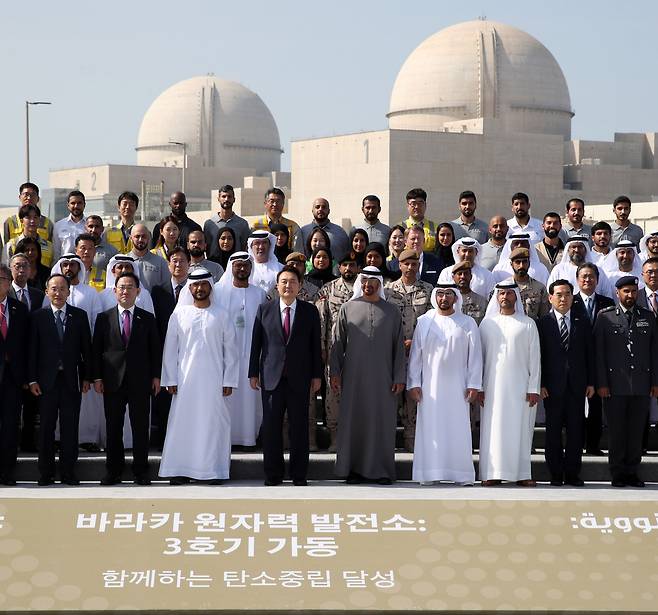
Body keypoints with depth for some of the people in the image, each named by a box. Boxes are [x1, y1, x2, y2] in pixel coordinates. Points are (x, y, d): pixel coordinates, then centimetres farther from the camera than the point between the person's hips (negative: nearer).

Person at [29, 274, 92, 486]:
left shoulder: (79, 316, 6)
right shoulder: (38, 317, 4)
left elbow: (86, 348, 6)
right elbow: (33, 350, 2)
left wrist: (87, 377, 1)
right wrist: (32, 379, -4)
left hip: (71, 380, 1)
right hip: (47, 380, -1)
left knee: (70, 427, 1)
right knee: (46, 427, 3)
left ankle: (68, 472, 7)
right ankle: (46, 473, 9)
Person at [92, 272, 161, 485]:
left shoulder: (147, 319, 8)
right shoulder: (104, 318, 7)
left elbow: (155, 349, 8)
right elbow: (96, 349, 6)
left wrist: (156, 375, 2)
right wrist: (97, 377, 0)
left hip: (140, 381, 0)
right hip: (113, 381, 0)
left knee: (140, 427, 2)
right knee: (113, 428, 4)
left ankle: (141, 471, 9)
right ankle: (114, 471, 11)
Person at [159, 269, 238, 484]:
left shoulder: (221, 316, 5)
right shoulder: (179, 315, 6)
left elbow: (230, 351, 4)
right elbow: (170, 349, 6)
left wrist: (229, 381, -2)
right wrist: (170, 380, -1)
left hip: (213, 380, 0)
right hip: (184, 379, 0)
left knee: (213, 422, -2)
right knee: (182, 422, -2)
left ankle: (214, 470, 3)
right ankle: (180, 470, 2)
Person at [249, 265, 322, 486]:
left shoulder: (310, 311, 6)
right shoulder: (264, 310, 6)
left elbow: (315, 345, 6)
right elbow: (256, 343, 6)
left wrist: (316, 375, 3)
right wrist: (254, 373, 2)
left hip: (299, 377, 0)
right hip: (272, 377, 0)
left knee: (299, 427, 3)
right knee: (271, 427, 1)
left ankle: (299, 475, 10)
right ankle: (272, 474, 9)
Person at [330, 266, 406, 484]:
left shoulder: (392, 312, 6)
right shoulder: (348, 308, 6)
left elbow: (398, 346, 5)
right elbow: (338, 343, 6)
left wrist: (399, 377, -1)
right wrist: (335, 372, 0)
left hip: (382, 377, 0)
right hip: (354, 376, 0)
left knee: (382, 421, 0)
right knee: (354, 420, 1)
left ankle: (382, 469, 6)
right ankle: (354, 468, 8)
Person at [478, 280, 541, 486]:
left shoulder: (528, 324, 6)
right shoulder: (487, 323, 10)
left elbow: (534, 358, 3)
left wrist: (534, 388, -4)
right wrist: (478, 387, 2)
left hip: (520, 386, -1)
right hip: (493, 386, 1)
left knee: (520, 429, -2)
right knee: (492, 429, -2)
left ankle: (521, 473, 1)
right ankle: (492, 473, 1)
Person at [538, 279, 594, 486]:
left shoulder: (582, 321, 8)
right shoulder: (543, 323, 1)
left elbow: (589, 353, 8)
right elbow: (539, 356, -1)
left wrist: (591, 382, 3)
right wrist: (540, 384, -7)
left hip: (577, 385, 2)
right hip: (553, 385, -2)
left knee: (576, 430, 3)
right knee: (553, 431, 3)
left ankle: (572, 473, 10)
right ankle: (556, 474, 9)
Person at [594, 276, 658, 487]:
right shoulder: (605, 317, 3)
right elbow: (598, 351, 0)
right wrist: (601, 383, -6)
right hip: (615, 384, -2)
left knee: (637, 430, 4)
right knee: (616, 430, 1)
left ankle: (632, 472, 12)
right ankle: (617, 474, 9)